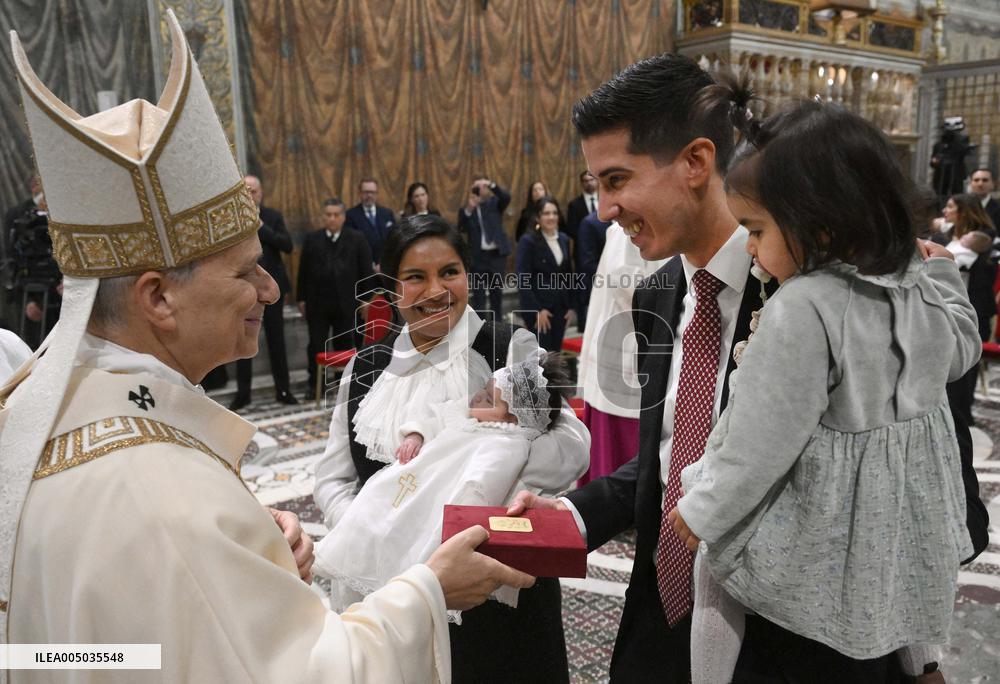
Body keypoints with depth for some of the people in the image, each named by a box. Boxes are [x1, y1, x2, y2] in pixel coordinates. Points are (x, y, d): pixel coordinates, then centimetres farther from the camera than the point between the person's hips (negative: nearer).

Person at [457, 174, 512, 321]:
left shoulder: (495, 202, 5)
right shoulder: (466, 209, 3)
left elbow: (506, 197, -17)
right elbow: (461, 229, -11)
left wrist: (491, 184, -30)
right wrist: (469, 209, -23)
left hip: (497, 253, 1)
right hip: (478, 255, -1)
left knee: (497, 292, 10)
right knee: (478, 294, 0)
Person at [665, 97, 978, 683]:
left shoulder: (800, 311, -28)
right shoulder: (924, 287, -4)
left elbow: (760, 442, -24)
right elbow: (961, 354, 18)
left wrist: (702, 511, -10)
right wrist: (942, 268, 22)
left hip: (816, 541, -7)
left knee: (715, 563, 17)